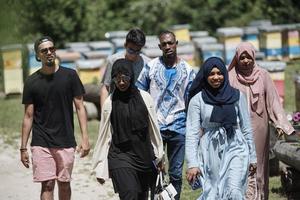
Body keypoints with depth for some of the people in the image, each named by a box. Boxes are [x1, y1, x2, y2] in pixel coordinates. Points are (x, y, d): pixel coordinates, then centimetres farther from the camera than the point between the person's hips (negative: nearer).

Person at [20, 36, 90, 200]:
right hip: (41, 143, -1)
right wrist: (23, 148, 1)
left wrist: (85, 138, -7)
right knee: (47, 185, -8)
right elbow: (28, 116, 4)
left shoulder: (70, 76, 1)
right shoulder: (32, 82, 1)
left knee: (64, 185, 7)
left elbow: (79, 107, 2)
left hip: (66, 142, 1)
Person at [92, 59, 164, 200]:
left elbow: (154, 128, 10)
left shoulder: (144, 98, 1)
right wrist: (100, 167, 5)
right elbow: (104, 135, 4)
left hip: (144, 156, 3)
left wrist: (159, 156, 16)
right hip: (120, 157, -3)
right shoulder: (110, 103, -1)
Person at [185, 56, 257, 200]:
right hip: (210, 151, 0)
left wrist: (252, 157, 12)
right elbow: (192, 133, -4)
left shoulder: (237, 96, 4)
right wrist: (192, 164, -12)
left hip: (235, 148, 0)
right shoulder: (197, 100, 0)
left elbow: (246, 128, 11)